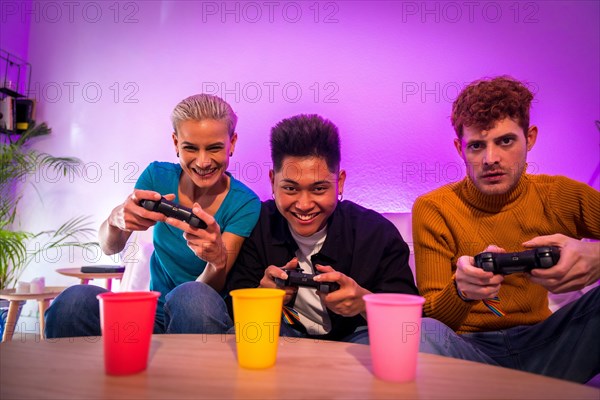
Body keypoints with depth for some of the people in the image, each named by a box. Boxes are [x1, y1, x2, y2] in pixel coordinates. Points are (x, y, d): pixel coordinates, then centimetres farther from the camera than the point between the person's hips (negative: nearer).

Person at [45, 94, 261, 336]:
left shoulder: (244, 204, -11)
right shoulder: (158, 176, -2)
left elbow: (211, 290, -14)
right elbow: (109, 248, -6)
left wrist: (218, 259, -39)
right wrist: (117, 219, -30)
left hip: (201, 318, -2)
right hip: (155, 314, 2)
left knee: (191, 295, -37)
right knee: (75, 299, -27)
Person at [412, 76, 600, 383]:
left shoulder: (563, 197, 0)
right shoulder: (433, 209, -6)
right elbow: (432, 319, -8)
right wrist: (461, 291, -31)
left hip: (543, 346, 1)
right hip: (471, 349, 0)